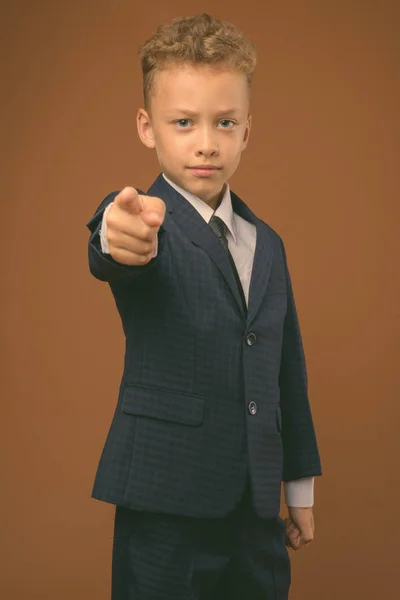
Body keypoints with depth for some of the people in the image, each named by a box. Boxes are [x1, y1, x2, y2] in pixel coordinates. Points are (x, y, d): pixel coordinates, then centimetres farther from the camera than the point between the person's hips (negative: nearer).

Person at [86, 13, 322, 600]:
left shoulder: (267, 244, 12)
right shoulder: (138, 221, -6)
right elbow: (111, 258, -31)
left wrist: (300, 489, 17)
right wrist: (124, 241, -55)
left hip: (255, 507, 5)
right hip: (166, 501, -5)